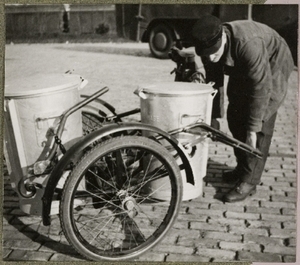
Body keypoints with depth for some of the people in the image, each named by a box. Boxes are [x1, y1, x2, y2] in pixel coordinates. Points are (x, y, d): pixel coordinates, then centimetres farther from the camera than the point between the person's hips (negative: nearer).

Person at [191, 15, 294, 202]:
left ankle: (249, 181, -9)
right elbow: (214, 82, -7)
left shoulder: (249, 44, -42)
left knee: (262, 123, -14)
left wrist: (252, 129, -32)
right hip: (241, 71, 7)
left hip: (272, 66, -7)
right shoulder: (209, 47, -21)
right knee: (235, 118, 5)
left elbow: (261, 87, -37)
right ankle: (243, 167, 22)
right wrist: (215, 117, -2)